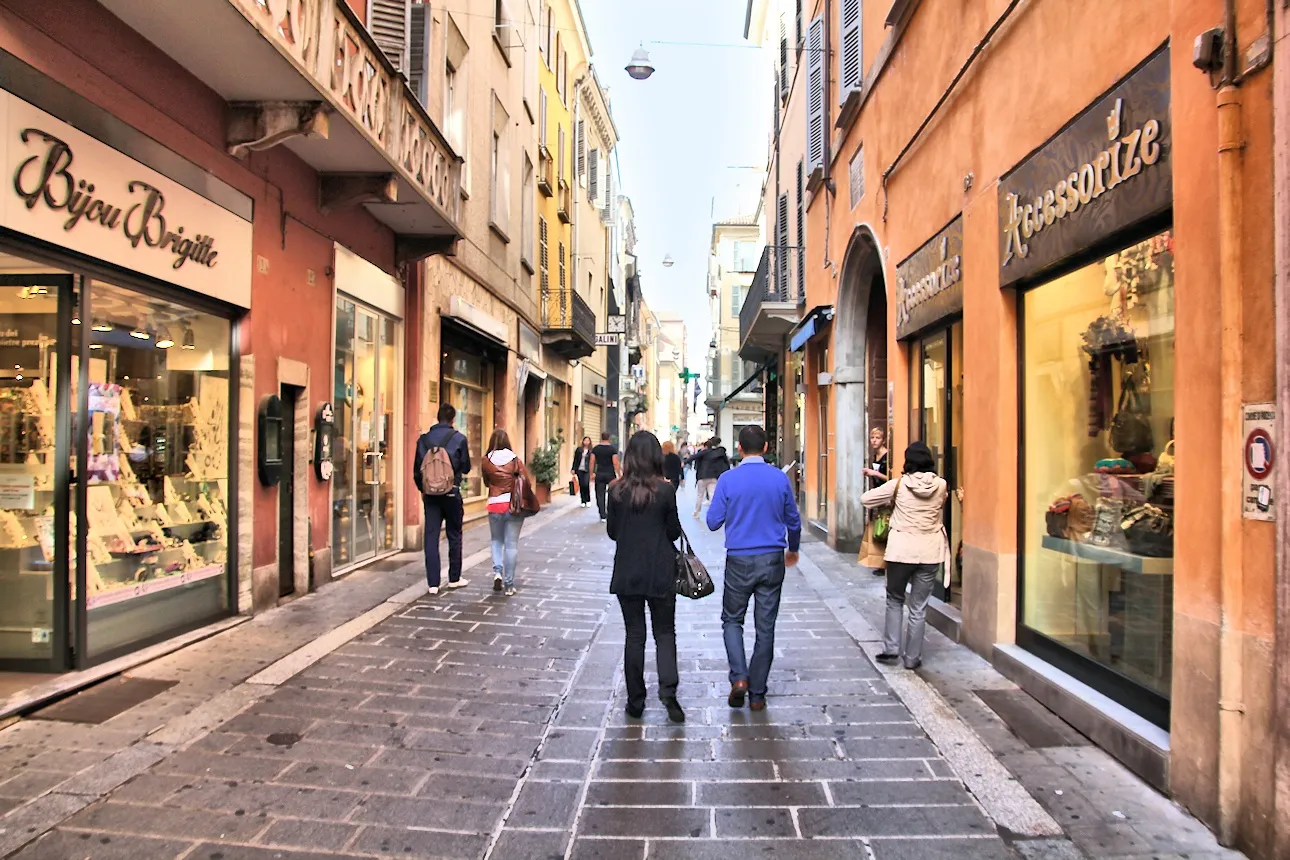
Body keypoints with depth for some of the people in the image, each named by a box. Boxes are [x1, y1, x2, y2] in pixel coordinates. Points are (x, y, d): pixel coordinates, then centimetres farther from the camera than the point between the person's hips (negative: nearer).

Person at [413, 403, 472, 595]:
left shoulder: (424, 439, 3)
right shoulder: (459, 439, -6)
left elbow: (417, 470, 7)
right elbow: (466, 468, 0)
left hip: (430, 493, 2)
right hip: (451, 493, -2)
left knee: (431, 537, 3)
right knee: (454, 536, 11)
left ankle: (433, 583, 3)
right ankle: (454, 578, 20)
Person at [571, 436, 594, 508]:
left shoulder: (591, 451, 0)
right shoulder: (579, 449, 6)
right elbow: (575, 460, 7)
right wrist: (573, 469, 2)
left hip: (587, 470, -2)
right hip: (579, 470, 2)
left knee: (586, 484, -14)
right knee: (581, 485, 5)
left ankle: (588, 500, 3)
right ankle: (583, 501, 15)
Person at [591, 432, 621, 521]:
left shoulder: (595, 449, 2)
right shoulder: (613, 449, -6)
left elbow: (592, 462, 1)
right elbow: (616, 463, -10)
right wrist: (619, 475, -6)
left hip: (599, 474, 2)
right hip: (610, 474, -2)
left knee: (600, 495, 4)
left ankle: (603, 516, 1)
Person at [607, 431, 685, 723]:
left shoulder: (617, 491, -6)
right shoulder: (665, 490, -12)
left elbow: (612, 532, 3)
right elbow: (674, 531, -3)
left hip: (627, 573, 2)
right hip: (660, 573, -1)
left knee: (634, 635, 11)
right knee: (665, 633, 12)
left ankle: (636, 702, 17)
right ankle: (668, 691, -4)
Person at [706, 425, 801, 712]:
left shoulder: (728, 479, -8)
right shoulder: (780, 478, -2)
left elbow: (713, 522, -5)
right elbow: (793, 521, 8)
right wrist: (793, 549, 26)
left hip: (739, 561, -1)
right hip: (772, 560, 2)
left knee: (732, 620, 16)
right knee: (765, 627, 9)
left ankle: (739, 677, -1)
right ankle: (757, 694, 16)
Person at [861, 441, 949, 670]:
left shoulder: (899, 485, -8)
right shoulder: (941, 485, -2)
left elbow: (865, 499, -3)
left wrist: (888, 503, 14)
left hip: (901, 549, -2)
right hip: (931, 551, 2)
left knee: (895, 600, 18)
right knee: (919, 607, 10)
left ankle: (891, 649, 13)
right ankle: (912, 657, 16)